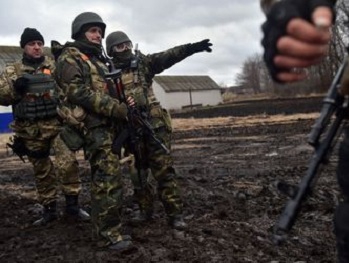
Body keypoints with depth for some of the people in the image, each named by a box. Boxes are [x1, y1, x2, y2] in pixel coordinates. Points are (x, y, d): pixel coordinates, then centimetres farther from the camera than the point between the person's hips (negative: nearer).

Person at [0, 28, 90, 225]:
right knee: (42, 171, 12)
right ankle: (49, 209, 25)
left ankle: (73, 205, -1)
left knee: (68, 163, -17)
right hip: (31, 131, 2)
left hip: (57, 125, -2)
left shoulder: (55, 65, 7)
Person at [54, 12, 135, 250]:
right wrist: (116, 108, -18)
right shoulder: (69, 58, -3)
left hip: (107, 125, 9)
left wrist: (124, 103, 6)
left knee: (107, 177, 11)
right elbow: (77, 92, -16)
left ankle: (109, 227, 19)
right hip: (92, 126, -9)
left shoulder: (98, 59, 24)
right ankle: (108, 234, -7)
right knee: (109, 177, -14)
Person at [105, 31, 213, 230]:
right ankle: (145, 210, 25)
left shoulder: (143, 63, 4)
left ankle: (175, 214, 1)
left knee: (164, 169, -4)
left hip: (154, 125, -1)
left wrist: (191, 48, -25)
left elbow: (168, 57, -10)